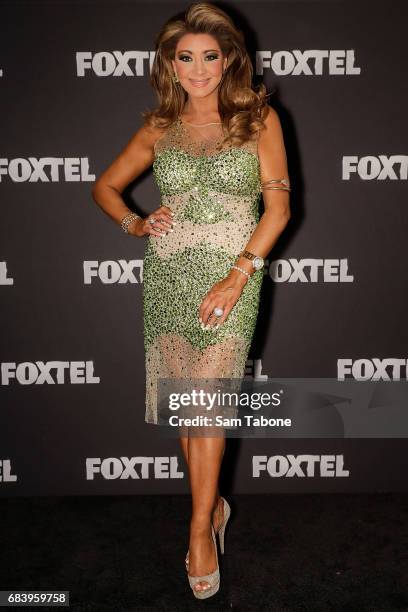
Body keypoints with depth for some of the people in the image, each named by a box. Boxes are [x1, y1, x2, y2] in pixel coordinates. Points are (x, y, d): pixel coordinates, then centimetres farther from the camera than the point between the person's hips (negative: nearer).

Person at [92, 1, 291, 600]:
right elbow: (105, 185, 20)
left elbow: (278, 205, -6)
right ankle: (213, 505, 29)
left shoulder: (258, 118, 3)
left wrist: (237, 276, -16)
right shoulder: (159, 128, 10)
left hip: (231, 271, -3)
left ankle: (200, 528, 6)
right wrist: (135, 224, -1)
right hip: (168, 272, 3)